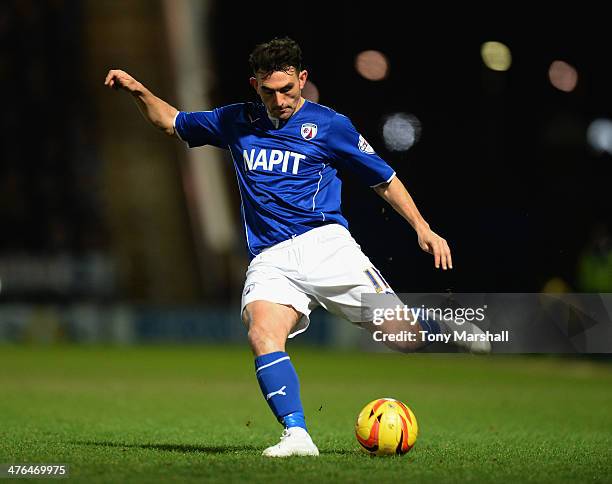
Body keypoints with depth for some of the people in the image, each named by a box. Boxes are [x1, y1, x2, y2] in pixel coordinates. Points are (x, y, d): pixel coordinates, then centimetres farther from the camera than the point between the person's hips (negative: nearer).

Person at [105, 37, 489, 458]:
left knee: (403, 336, -11)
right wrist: (139, 91, 13)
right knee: (263, 335, -29)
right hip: (268, 262, 2)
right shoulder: (236, 122, 16)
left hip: (323, 244, -2)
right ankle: (297, 435, -33)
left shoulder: (330, 125, 5)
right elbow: (172, 122, 30)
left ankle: (449, 331, 23)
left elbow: (384, 180, 12)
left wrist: (423, 229, 3)